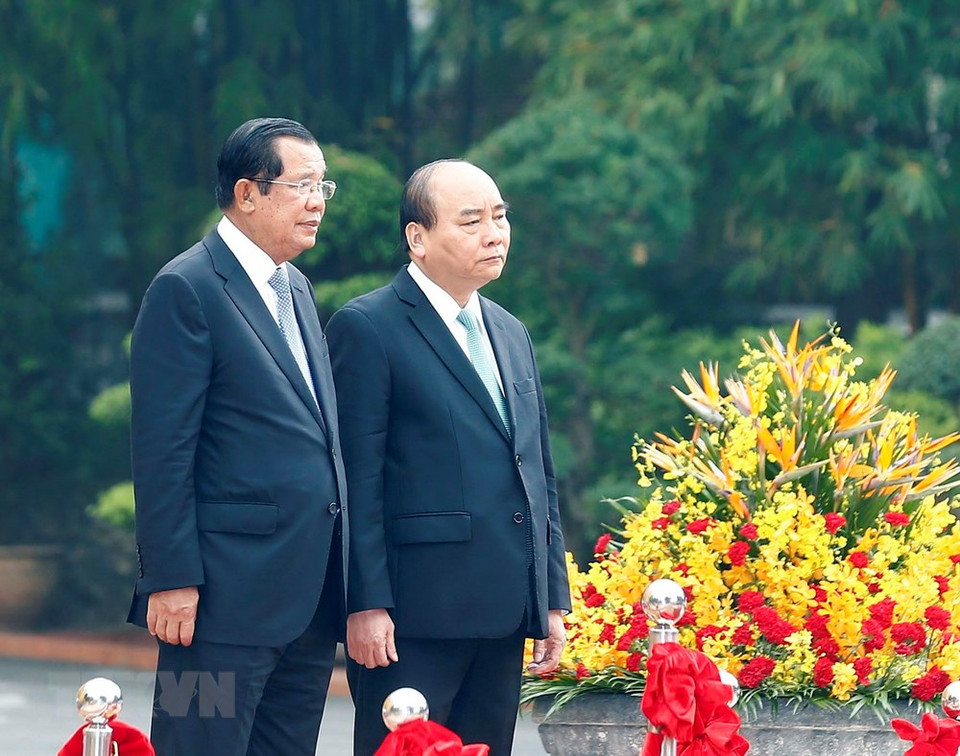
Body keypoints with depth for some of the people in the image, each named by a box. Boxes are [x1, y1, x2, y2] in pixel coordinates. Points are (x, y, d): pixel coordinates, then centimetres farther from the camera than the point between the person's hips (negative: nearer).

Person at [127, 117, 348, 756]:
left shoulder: (296, 289, 18)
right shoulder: (187, 289, -8)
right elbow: (163, 450, -12)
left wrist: (337, 581, 16)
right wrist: (173, 580, -17)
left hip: (311, 598, 8)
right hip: (230, 593, -8)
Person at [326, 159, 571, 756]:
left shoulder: (512, 335, 19)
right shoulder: (367, 328, -5)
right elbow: (357, 479, -10)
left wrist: (555, 598, 15)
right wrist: (366, 605, -16)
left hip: (503, 614, 7)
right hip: (416, 613, -7)